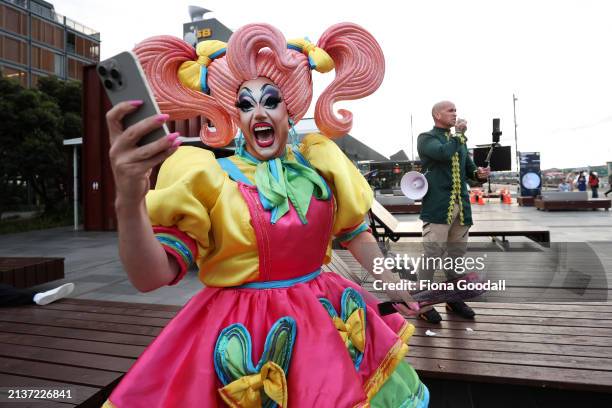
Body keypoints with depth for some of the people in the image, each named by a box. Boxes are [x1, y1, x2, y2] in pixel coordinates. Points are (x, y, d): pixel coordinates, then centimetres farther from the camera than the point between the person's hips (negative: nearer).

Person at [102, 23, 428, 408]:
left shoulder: (321, 164, 0)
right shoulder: (209, 177, -11)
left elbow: (356, 232, 12)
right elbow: (151, 276, -20)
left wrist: (393, 281, 12)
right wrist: (129, 200, -37)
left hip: (324, 317, 4)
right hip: (243, 330, -3)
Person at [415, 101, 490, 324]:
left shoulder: (459, 140, 22)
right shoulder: (426, 138, 0)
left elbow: (468, 168, 25)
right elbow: (444, 153, -20)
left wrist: (478, 173, 3)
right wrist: (459, 134, -5)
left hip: (460, 205, 7)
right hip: (438, 205, -7)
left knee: (458, 254, 13)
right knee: (432, 254, -7)